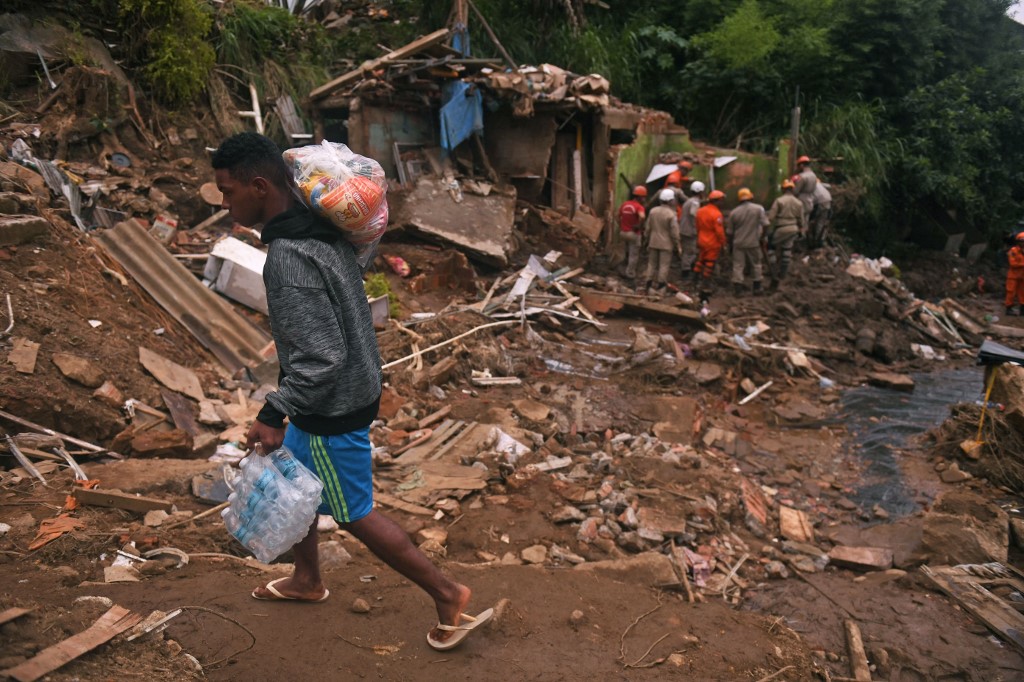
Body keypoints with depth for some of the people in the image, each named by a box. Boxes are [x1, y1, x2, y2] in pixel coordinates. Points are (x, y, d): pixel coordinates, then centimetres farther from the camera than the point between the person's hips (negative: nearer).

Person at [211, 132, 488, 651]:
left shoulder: (288, 258, -29)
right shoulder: (322, 229, -2)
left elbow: (322, 357, -30)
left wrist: (273, 415, -21)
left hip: (332, 409, -9)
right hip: (352, 388, 9)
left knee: (353, 513, 8)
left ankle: (448, 595, 20)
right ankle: (307, 580, 46)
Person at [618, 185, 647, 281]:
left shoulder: (624, 204, 5)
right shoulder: (639, 207, -18)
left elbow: (619, 216, 15)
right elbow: (642, 217, -38)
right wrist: (640, 226, -21)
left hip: (623, 232, 7)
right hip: (634, 233, -7)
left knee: (628, 252, 25)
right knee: (634, 255, 7)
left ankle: (628, 270, 34)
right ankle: (630, 274, 12)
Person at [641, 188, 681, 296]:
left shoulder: (653, 211, 0)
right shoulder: (671, 214, -15)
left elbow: (648, 228, 6)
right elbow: (674, 232, -13)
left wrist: (648, 241, 17)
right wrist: (677, 245, -2)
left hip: (653, 243, 5)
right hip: (666, 244, -5)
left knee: (652, 264, 13)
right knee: (664, 266, 3)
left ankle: (649, 287, 14)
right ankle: (660, 289, 6)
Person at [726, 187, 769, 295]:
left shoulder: (733, 212, -1)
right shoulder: (758, 209, -7)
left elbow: (729, 231, 4)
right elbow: (765, 225, -10)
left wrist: (730, 241, 20)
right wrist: (762, 236, 7)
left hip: (738, 243, 1)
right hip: (753, 242, 0)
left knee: (738, 265, 4)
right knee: (756, 264, 14)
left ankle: (738, 288, 0)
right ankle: (757, 288, 20)